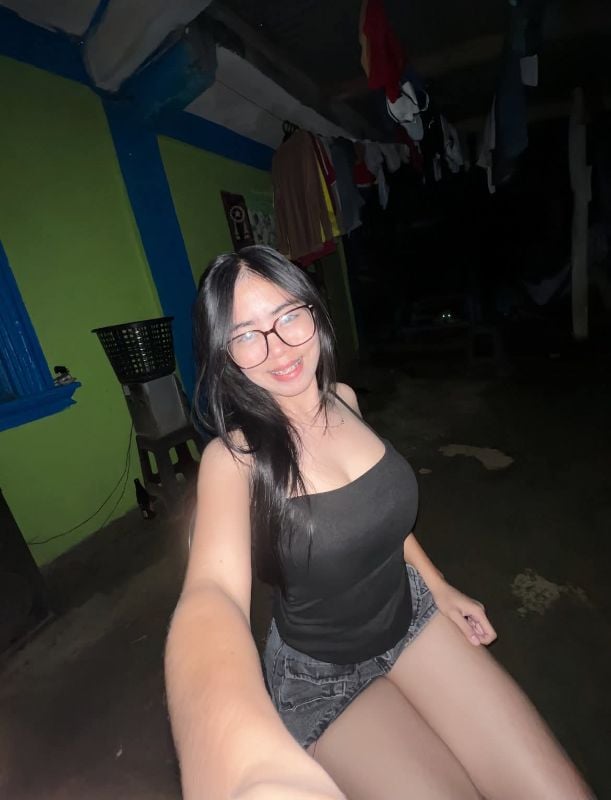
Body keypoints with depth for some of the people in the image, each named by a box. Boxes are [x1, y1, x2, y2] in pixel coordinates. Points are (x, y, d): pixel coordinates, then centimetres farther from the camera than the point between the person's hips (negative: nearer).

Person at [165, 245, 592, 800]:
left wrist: (439, 587, 12)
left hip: (412, 614, 4)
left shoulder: (343, 398, -8)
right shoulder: (234, 458, -24)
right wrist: (242, 753, -63)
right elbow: (212, 590, -42)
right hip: (321, 673, -3)